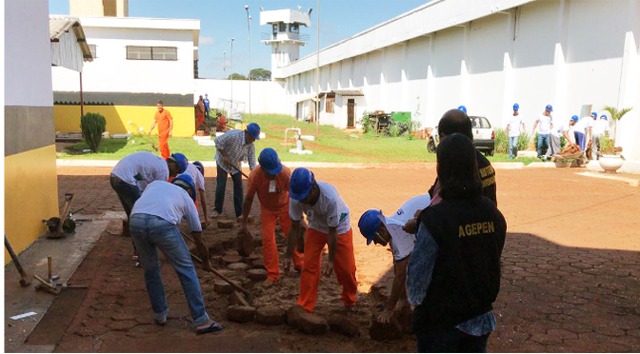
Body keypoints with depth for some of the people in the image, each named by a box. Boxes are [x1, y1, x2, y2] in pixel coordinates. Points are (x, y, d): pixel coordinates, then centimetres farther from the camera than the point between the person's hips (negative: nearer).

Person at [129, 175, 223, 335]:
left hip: (136, 221, 3)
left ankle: (159, 315, 36)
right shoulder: (187, 198, 29)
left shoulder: (156, 183, 35)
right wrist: (206, 262, 49)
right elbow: (199, 239, 34)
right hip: (162, 224, -3)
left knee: (151, 269, 25)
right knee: (186, 270, 11)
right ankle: (201, 320, 13)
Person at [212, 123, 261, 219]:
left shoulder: (251, 145, -15)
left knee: (238, 186, 1)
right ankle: (217, 209, 9)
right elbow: (218, 141, -27)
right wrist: (224, 155, -25)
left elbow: (252, 160, -12)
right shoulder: (233, 135, -33)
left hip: (236, 164, 5)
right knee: (221, 186, -7)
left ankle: (239, 212, 8)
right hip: (223, 162, -5)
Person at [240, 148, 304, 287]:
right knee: (267, 239, -5)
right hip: (267, 209, 0)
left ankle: (300, 264, 30)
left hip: (285, 206, 0)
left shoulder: (285, 172, -32)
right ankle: (272, 274, 6)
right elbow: (248, 199, -17)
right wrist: (244, 222, -11)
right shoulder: (254, 176, -31)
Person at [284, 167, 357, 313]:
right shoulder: (296, 197, -29)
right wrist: (288, 256, -13)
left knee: (346, 267, 2)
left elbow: (332, 231, -29)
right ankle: (304, 307, 5)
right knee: (309, 266, -6)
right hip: (316, 228, 3)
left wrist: (331, 260, -21)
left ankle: (350, 301, 30)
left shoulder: (330, 197, -41)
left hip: (339, 228, -3)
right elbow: (294, 227, -16)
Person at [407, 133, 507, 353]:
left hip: (441, 321, -5)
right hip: (481, 318, 5)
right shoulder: (494, 215, -6)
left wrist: (415, 300, 3)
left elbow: (418, 272, -17)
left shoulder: (435, 218, -24)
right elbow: (493, 265, 4)